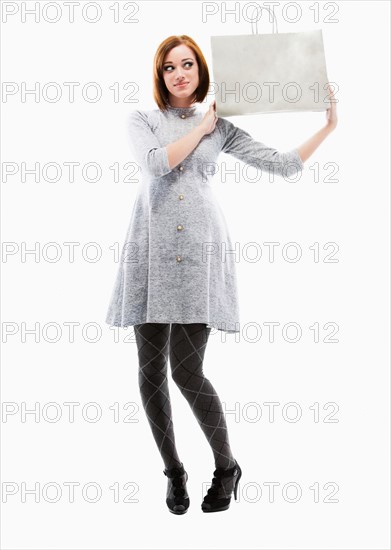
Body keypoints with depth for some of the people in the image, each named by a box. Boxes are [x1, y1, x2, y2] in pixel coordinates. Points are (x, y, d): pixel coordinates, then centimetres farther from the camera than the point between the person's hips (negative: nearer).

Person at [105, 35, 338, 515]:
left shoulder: (222, 128, 12)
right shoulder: (142, 120, 11)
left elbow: (284, 164, 9)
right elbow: (157, 161, -10)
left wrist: (328, 125, 4)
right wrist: (201, 128, 1)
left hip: (200, 251, -1)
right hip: (151, 250, 1)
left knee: (187, 371, -7)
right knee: (151, 369, 2)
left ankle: (226, 467, 15)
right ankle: (173, 470, 22)